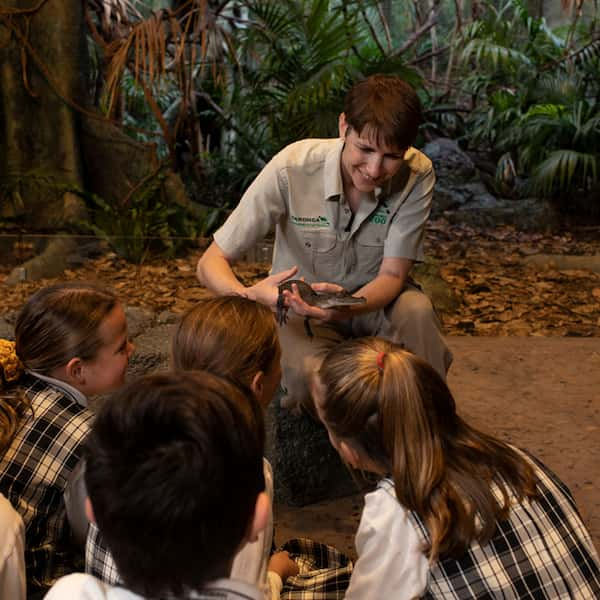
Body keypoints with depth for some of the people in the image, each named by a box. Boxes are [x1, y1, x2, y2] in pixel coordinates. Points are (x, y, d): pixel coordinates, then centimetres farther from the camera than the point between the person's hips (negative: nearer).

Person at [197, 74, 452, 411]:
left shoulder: (417, 176, -20)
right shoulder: (291, 168, -24)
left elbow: (392, 275, -20)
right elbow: (211, 262, -21)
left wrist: (348, 305, -45)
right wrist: (247, 296, -46)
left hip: (375, 300, 2)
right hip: (299, 305, -1)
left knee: (416, 309, -33)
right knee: (308, 372, -34)